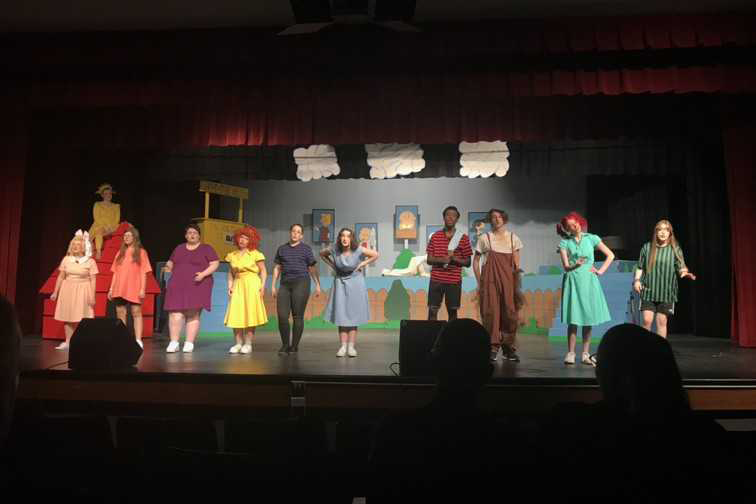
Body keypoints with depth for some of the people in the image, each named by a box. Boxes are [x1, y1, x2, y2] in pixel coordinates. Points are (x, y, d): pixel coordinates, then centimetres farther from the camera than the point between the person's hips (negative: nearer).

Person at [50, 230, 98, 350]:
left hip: (82, 291, -4)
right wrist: (55, 292, 9)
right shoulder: (66, 259, 4)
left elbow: (93, 280, -7)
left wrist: (92, 296, -12)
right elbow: (60, 277, 9)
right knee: (67, 317, 5)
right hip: (67, 290, 4)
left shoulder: (90, 262, -6)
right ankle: (68, 342, 12)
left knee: (80, 318, -5)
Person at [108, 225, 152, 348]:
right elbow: (115, 272, 15)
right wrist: (111, 288, 8)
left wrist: (143, 288, -10)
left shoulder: (141, 252, 4)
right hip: (119, 289, 5)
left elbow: (143, 272, -2)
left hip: (134, 289, -4)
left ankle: (138, 341, -5)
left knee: (136, 313, -5)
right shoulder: (120, 253, 16)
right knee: (120, 314, 4)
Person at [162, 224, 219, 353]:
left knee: (193, 315, -5)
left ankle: (189, 343, 1)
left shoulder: (206, 249, 4)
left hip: (197, 286, -3)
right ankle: (174, 342, 0)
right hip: (178, 286, 3)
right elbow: (171, 263, 26)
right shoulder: (179, 248, 18)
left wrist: (203, 274, -15)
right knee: (175, 314, -7)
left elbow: (215, 264, -3)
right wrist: (168, 266, 6)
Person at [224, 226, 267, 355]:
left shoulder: (255, 254, -1)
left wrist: (262, 286, -8)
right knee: (236, 314, -3)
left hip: (252, 285, -3)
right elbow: (230, 273, 16)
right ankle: (238, 343, 5)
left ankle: (248, 344, 2)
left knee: (250, 313, -4)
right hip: (237, 286, 4)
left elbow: (263, 271, 0)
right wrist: (230, 286, 4)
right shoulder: (232, 255, 10)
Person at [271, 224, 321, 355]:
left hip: (301, 283, -3)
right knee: (282, 315, -6)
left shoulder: (306, 248, 7)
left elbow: (312, 268, 6)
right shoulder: (282, 249, 14)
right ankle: (285, 344, 9)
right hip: (285, 284, 3)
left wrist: (317, 284, -1)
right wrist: (273, 286, 9)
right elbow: (277, 268, 15)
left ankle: (295, 345, 9)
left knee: (298, 316, -2)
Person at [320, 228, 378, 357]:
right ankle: (343, 346, 3)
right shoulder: (335, 251, -9)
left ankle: (351, 346, 5)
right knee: (341, 315, -2)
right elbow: (322, 254, 11)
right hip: (340, 282, 2)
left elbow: (375, 255, -4)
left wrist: (362, 264, -8)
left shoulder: (358, 250, -15)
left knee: (353, 315, 0)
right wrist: (332, 265, 1)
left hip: (355, 283, -1)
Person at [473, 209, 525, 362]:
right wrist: (479, 282, 1)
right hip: (490, 279, -1)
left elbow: (517, 265, 9)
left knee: (510, 312, -2)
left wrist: (517, 285, 2)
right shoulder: (484, 238, 4)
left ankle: (509, 348, 13)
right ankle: (492, 348, 6)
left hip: (508, 280, 2)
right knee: (491, 312, -4)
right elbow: (475, 261, 7)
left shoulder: (513, 238, 9)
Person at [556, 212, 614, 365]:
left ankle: (586, 354, 8)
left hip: (589, 281, 1)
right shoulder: (565, 242, 4)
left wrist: (601, 271, 1)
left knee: (589, 319, 1)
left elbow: (610, 255, 9)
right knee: (573, 319, -6)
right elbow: (566, 266, -3)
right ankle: (570, 353, -1)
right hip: (573, 281, -1)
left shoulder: (591, 238, 6)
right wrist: (575, 265, -23)